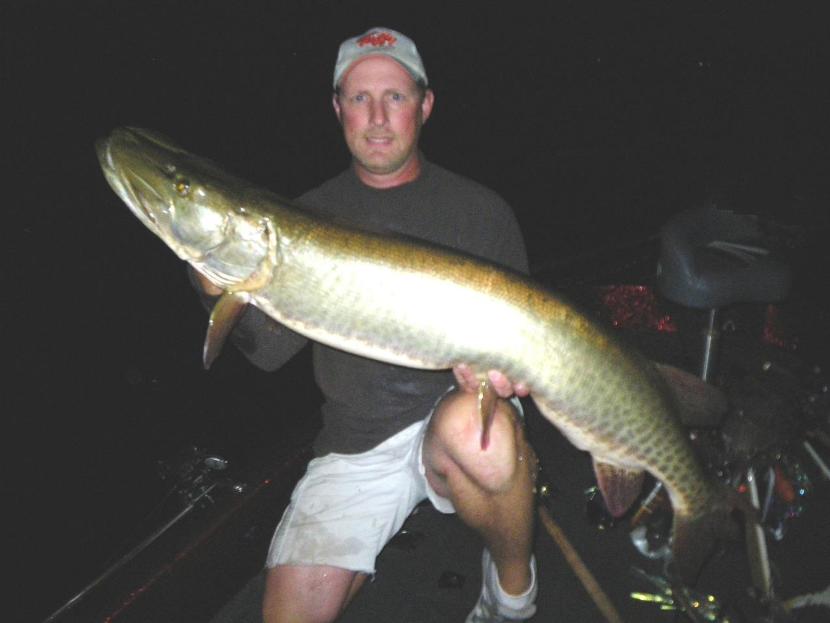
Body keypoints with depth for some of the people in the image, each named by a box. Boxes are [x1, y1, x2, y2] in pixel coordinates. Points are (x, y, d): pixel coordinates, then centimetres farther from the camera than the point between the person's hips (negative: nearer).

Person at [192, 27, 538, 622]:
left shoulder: (480, 211, 1)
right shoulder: (308, 215, 7)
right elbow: (272, 349, 2)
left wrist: (504, 368, -18)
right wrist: (224, 287, -17)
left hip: (454, 410, -2)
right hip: (353, 446, 3)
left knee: (476, 429, -37)